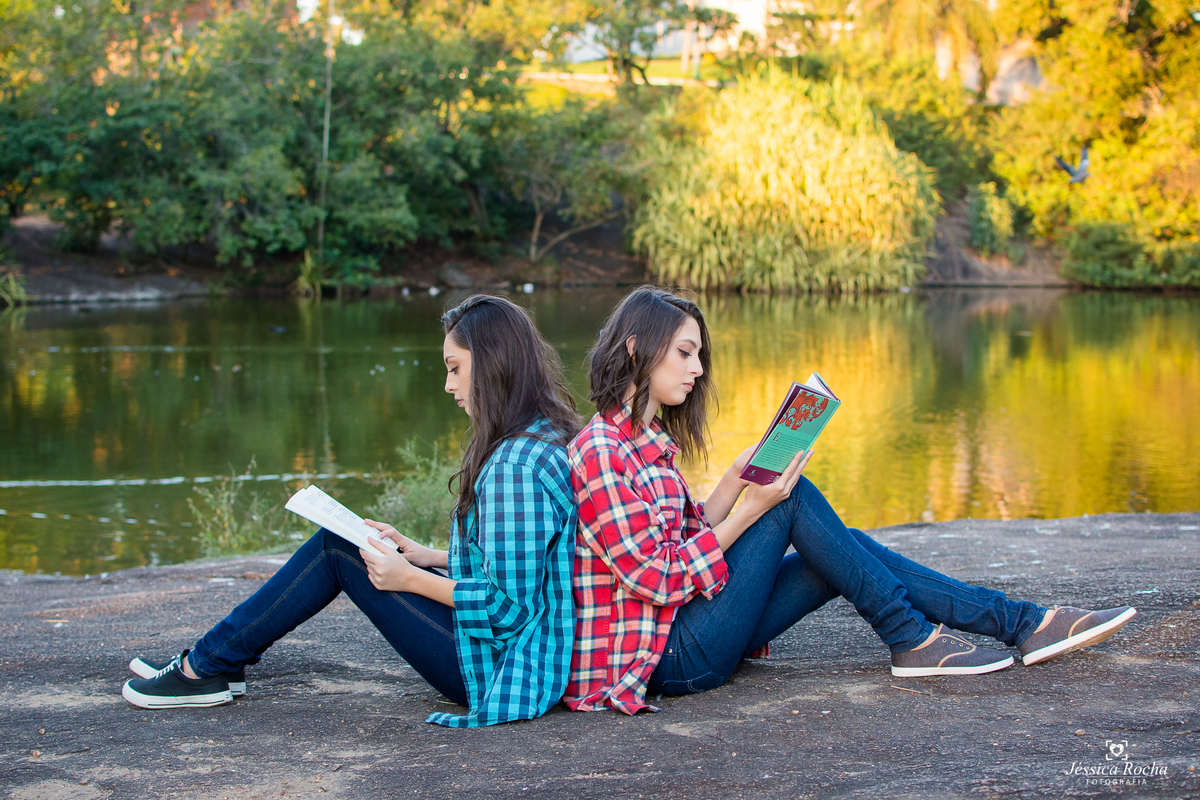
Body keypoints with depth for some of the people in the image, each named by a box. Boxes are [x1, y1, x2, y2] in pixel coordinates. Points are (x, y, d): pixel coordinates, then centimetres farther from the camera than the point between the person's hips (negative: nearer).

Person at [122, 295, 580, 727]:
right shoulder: (550, 438, 8)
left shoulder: (516, 466, -24)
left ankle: (204, 667, 11)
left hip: (491, 669, -10)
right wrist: (430, 557, 11)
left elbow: (508, 605, -25)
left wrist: (411, 579, -14)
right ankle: (211, 664, 20)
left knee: (336, 547, -4)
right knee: (340, 541, 13)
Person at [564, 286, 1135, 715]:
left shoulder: (645, 439, 14)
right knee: (795, 497, -13)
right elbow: (660, 578, -20)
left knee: (849, 548, 5)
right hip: (672, 659, -10)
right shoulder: (600, 451, -18)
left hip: (686, 636, 10)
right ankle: (912, 641, -2)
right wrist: (749, 509, -17)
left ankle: (1025, 625, 6)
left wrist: (733, 481, 1)